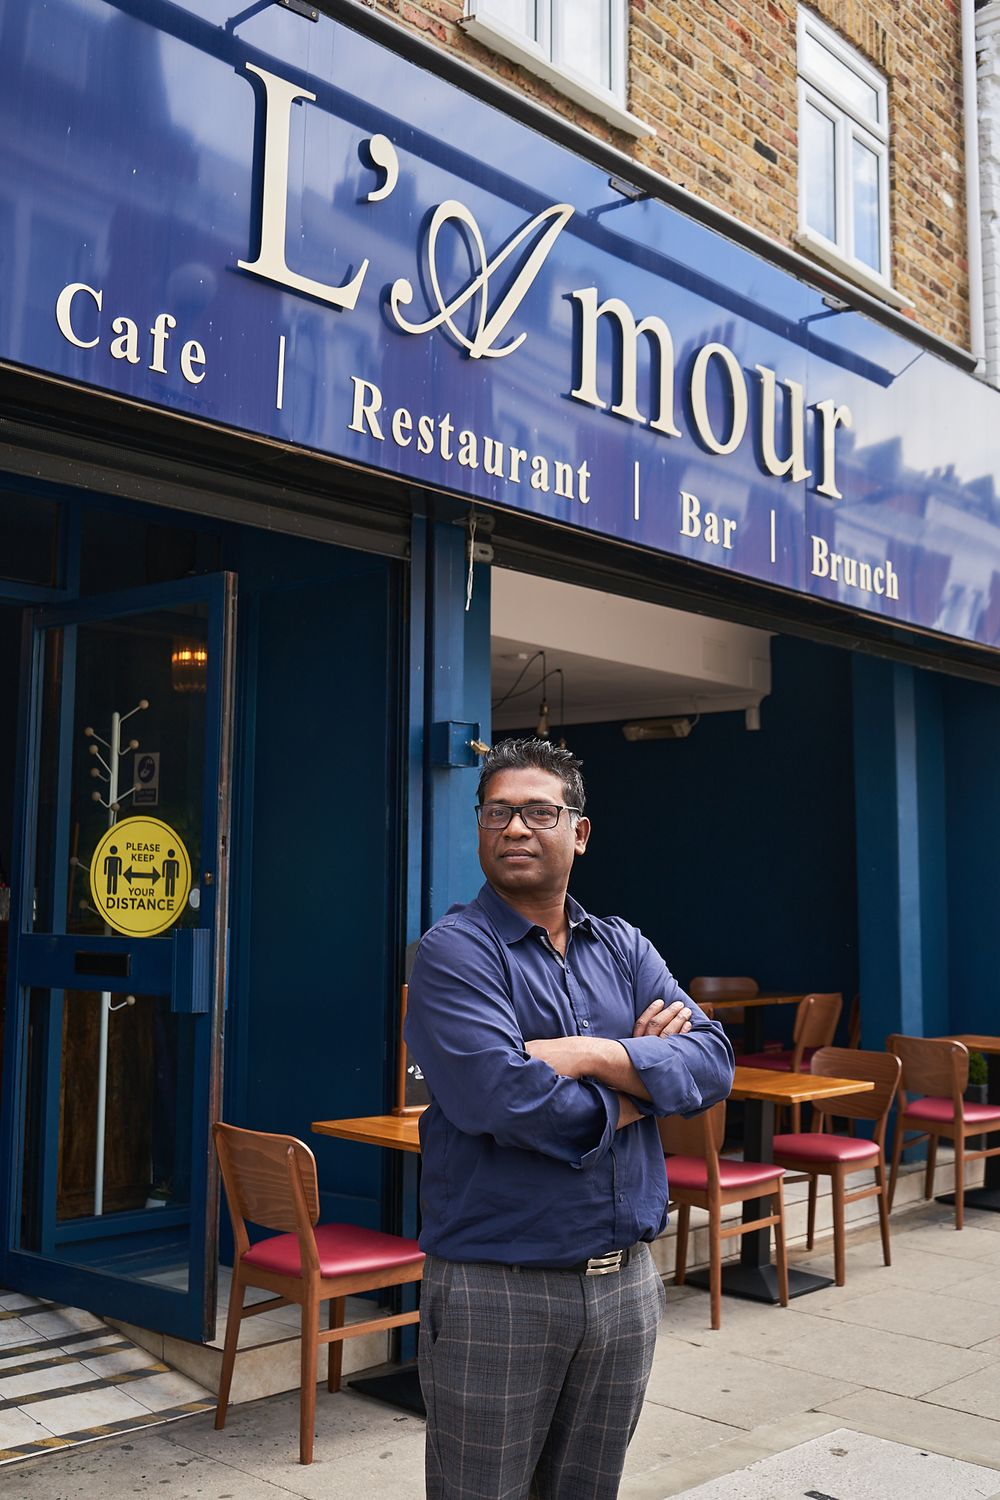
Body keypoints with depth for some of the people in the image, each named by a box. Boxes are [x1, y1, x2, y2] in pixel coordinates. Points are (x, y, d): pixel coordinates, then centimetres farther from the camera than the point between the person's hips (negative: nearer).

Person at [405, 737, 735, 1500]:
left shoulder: (625, 948, 8)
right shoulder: (456, 950, -10)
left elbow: (713, 1060, -5)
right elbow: (498, 1096, -25)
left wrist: (592, 1055, -20)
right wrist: (636, 1093, -11)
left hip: (627, 1284, 6)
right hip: (497, 1288, -5)